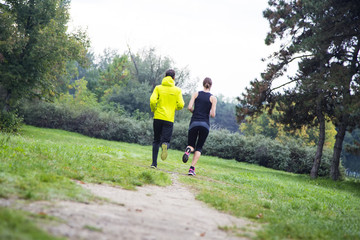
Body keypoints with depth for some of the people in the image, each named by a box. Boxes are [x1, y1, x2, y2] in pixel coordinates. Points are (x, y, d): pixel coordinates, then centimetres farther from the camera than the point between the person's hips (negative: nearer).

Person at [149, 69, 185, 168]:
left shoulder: (158, 88, 5)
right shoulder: (177, 90, 5)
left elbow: (152, 101, -7)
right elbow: (181, 105, -2)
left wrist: (153, 110, 12)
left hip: (158, 117, 1)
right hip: (169, 119, -1)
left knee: (156, 141, 13)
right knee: (166, 140, 3)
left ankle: (154, 163, 7)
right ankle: (165, 145, -34)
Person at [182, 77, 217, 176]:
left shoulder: (196, 94, 4)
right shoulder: (213, 98, 1)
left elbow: (189, 107, -5)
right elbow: (212, 114, -6)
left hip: (194, 122, 1)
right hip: (205, 124, -1)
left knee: (191, 145, 14)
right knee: (199, 148, 11)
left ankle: (188, 150, -24)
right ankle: (192, 168, -3)